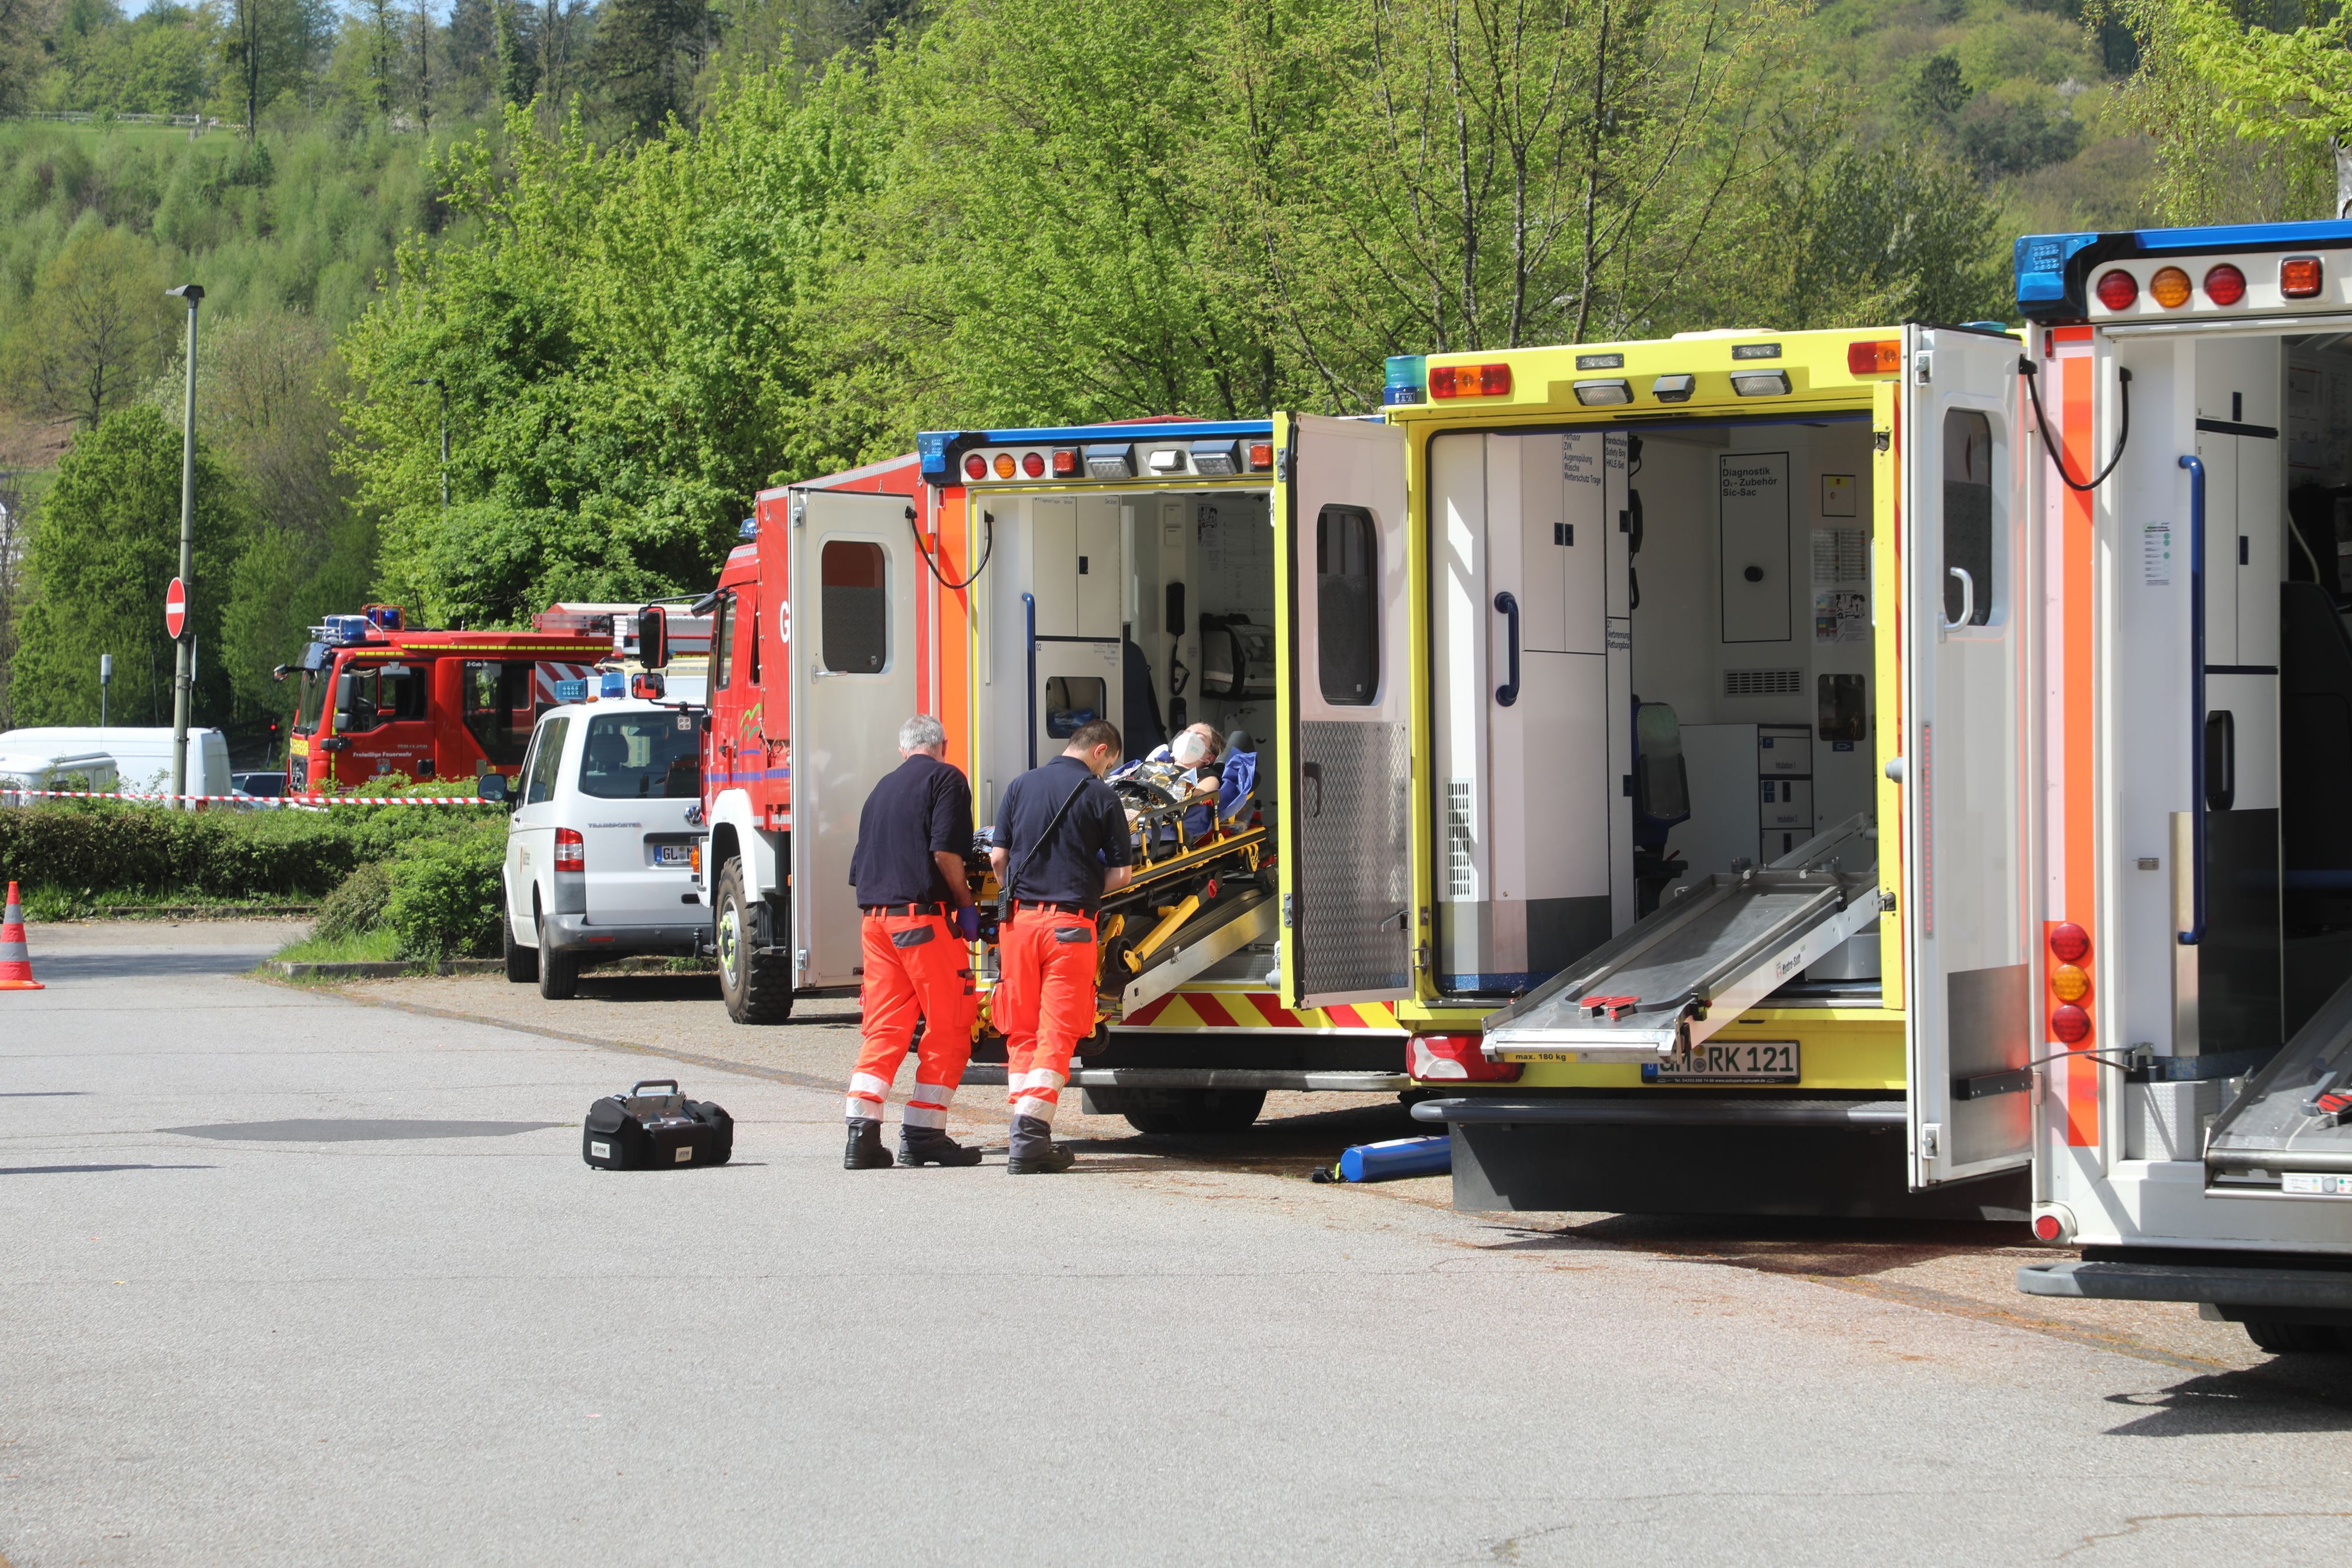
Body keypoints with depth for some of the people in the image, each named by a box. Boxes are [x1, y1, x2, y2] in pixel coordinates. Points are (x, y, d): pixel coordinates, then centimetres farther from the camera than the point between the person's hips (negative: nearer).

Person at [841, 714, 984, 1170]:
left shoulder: (882, 789, 21)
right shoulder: (945, 779, 0)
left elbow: (859, 865, 22)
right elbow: (945, 851, -13)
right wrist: (966, 906, -3)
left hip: (875, 921, 7)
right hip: (925, 916, -7)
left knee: (884, 1030, 7)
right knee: (949, 1028, 1)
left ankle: (862, 1133, -3)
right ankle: (923, 1133, 0)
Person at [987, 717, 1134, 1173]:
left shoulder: (1022, 786, 8)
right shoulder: (1100, 797, -2)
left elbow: (998, 856, 7)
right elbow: (1122, 873, -1)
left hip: (1020, 918, 4)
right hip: (1070, 923, -4)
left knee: (1022, 1030, 10)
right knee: (1056, 1032, -3)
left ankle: (1025, 1128, 7)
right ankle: (1032, 1134, -13)